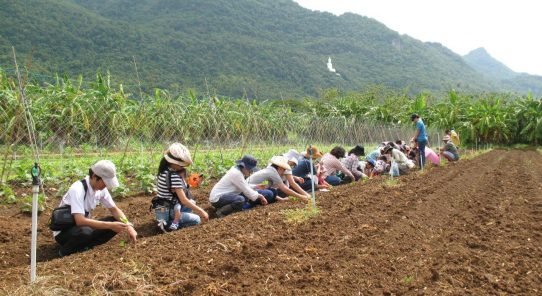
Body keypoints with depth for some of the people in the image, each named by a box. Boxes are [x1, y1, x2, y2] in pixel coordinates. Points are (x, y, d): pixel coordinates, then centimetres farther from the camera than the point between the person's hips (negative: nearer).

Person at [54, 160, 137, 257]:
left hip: (84, 226, 7)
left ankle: (83, 247, -7)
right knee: (85, 232, -39)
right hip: (64, 232, -7)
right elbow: (80, 221, -37)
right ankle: (65, 251, -10)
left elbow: (114, 210, 2)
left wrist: (128, 226, -15)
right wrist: (110, 225, -38)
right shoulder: (77, 190, -29)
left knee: (117, 222, -10)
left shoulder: (101, 189, -6)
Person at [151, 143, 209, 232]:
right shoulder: (174, 176, -22)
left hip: (160, 210, 9)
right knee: (197, 219, 1)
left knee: (192, 203, 23)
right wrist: (201, 211, -16)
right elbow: (184, 200, -22)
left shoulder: (163, 171, 5)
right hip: (167, 213, -9)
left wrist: (182, 176, -2)